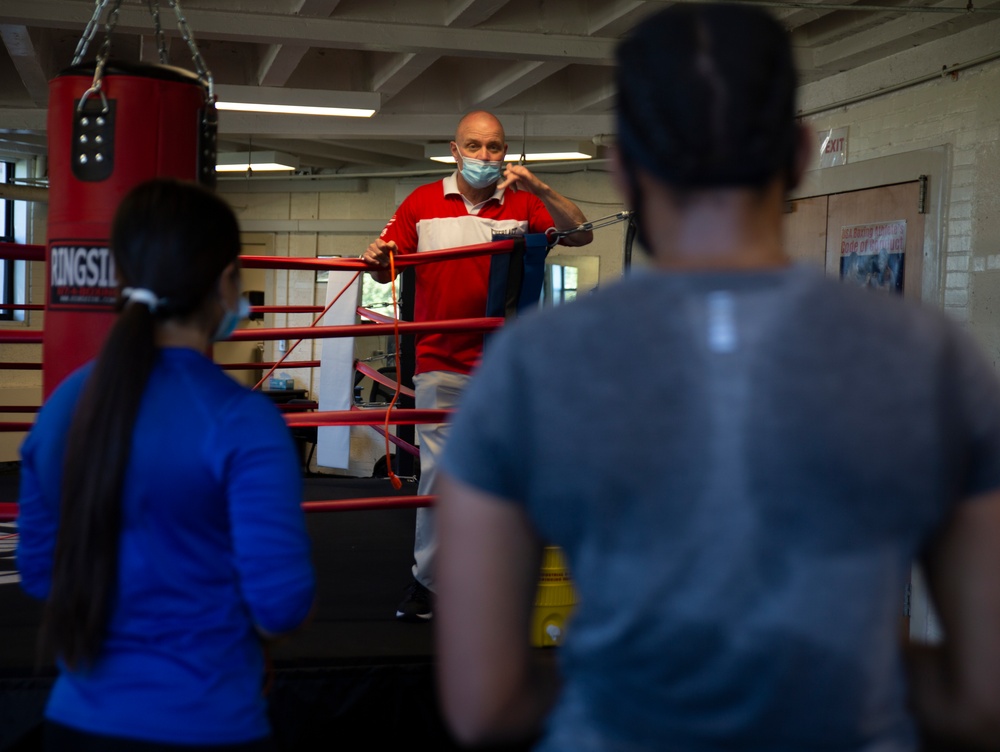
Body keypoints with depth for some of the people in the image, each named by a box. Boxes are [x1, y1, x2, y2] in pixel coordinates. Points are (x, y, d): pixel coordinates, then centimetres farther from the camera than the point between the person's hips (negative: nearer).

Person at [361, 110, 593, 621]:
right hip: (441, 364, 0)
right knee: (438, 472, -2)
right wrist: (378, 259, -14)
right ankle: (426, 580, 7)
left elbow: (580, 234, -3)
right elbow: (386, 269, 9)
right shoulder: (423, 203, 8)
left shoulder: (522, 205, 7)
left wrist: (540, 190, -14)